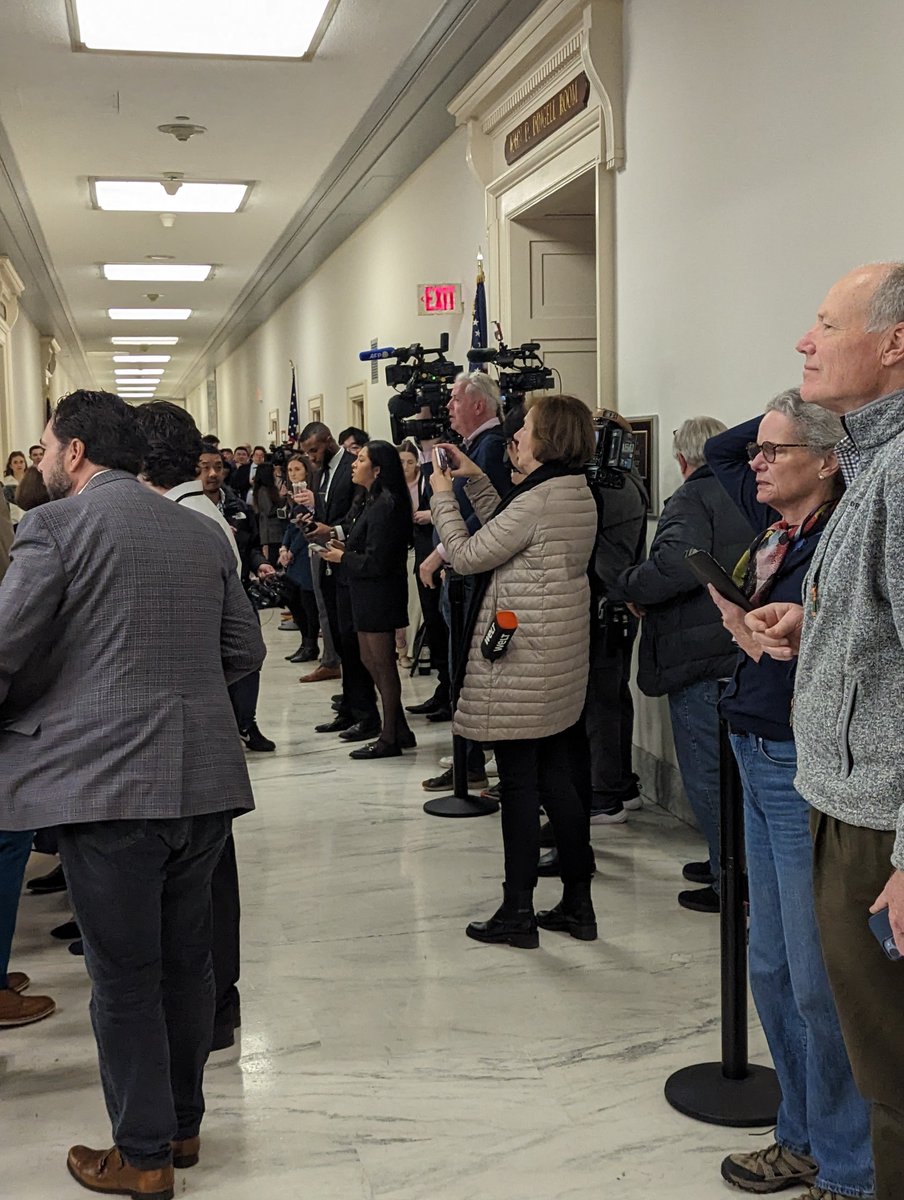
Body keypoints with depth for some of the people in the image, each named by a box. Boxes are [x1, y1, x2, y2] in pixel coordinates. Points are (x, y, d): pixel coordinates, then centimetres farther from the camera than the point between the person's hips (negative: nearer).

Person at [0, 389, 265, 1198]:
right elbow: (245, 650, 14)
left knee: (124, 975, 6)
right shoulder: (203, 532, 12)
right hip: (203, 775, 6)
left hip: (107, 780, -6)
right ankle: (183, 1123, 33)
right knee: (185, 957, 18)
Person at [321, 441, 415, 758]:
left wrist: (343, 558, -9)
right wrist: (344, 547, 1)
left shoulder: (385, 505, -19)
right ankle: (399, 729, 24)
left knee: (382, 663, -1)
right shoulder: (369, 501, 12)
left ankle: (390, 738, 10)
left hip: (380, 593, -10)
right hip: (366, 594, 10)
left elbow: (376, 561, -21)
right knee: (370, 660, 15)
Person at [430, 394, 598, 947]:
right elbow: (508, 533, 19)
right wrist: (476, 480, 17)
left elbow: (467, 556, -13)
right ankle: (578, 904, 22)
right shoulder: (580, 494, 10)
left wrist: (443, 495, 0)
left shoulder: (537, 499, -19)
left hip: (519, 661, -9)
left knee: (519, 784, 0)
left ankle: (518, 912, 11)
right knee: (557, 780, 15)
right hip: (561, 656, 9)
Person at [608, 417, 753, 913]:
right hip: (746, 654, 9)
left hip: (701, 658, -9)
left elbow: (676, 565, -30)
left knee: (706, 774, 0)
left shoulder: (691, 500, -13)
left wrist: (626, 587, -15)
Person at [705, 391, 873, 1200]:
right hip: (760, 764, 9)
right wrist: (808, 403, 13)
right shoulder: (775, 527, 8)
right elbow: (719, 450, 23)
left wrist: (753, 637, -20)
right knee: (773, 967, 17)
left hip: (806, 771, -9)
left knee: (821, 980, 2)